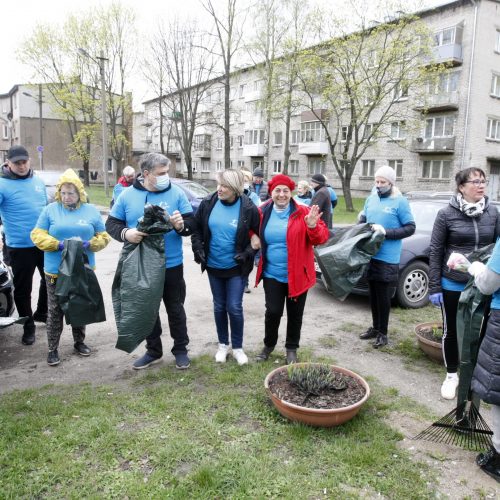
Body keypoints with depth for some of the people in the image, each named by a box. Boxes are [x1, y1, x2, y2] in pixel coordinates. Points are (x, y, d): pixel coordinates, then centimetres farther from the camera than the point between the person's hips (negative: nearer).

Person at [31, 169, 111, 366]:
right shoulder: (50, 209, -2)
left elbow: (103, 236, 3)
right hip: (56, 271, -1)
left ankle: (79, 342, 31)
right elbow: (38, 235, -4)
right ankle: (53, 348, 17)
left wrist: (88, 244, -17)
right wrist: (59, 244, -20)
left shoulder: (91, 210, 2)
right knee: (55, 310, 5)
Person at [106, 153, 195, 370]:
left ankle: (181, 350, 28)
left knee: (175, 309, 11)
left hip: (171, 265, -1)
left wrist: (181, 225, -29)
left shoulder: (176, 193, -5)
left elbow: (191, 224, -5)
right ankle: (153, 351, 33)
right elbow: (111, 223, 1)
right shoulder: (128, 195, -2)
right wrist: (125, 233, -20)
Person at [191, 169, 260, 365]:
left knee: (234, 307, 0)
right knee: (219, 306, 14)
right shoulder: (208, 203, -7)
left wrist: (247, 253, -15)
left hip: (236, 268, -3)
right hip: (213, 266, 3)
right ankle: (223, 344, 32)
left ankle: (237, 347, 21)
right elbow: (197, 228, 5)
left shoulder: (248, 208, -14)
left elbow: (259, 235, -4)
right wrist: (198, 249, -6)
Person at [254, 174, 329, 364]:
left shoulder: (303, 212, -7)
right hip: (271, 274, 1)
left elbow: (322, 237, -8)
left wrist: (313, 227, -27)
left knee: (295, 314, 11)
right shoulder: (262, 213, 0)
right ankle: (269, 344, 30)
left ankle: (291, 348, 31)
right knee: (273, 311, 4)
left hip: (297, 275, -1)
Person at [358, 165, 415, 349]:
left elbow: (410, 228, -8)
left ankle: (383, 333, 16)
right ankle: (375, 327, 30)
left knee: (383, 297, 3)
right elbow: (363, 220, 21)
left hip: (387, 258, -5)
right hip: (369, 254, 5)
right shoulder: (371, 198, 9)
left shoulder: (400, 201, -7)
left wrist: (386, 232, -19)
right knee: (373, 294, 15)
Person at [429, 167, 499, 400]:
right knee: (451, 331, 10)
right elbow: (435, 252, -6)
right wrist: (434, 287, -8)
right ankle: (451, 375, 29)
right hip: (452, 286, -2)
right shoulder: (446, 214, -8)